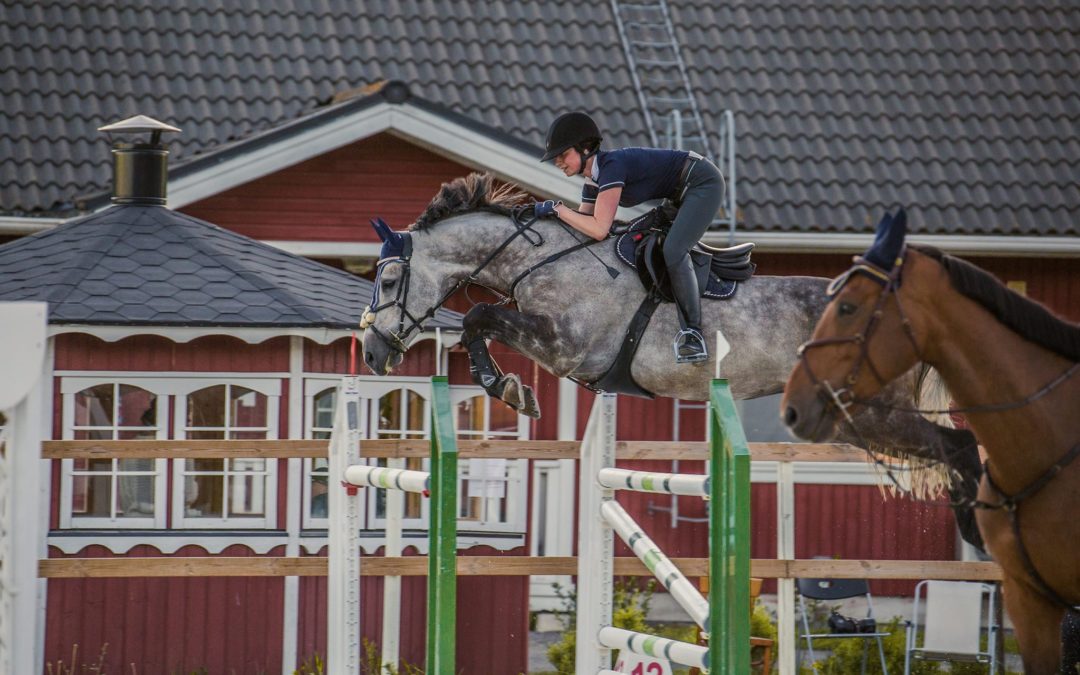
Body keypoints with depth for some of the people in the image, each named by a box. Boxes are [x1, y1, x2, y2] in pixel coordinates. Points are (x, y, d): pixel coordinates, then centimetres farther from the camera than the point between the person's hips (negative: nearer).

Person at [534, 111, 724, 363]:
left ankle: (693, 333, -20)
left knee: (673, 252, -24)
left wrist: (557, 208, -24)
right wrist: (543, 215, -6)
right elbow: (581, 226, 7)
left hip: (704, 183, -10)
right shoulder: (592, 180, 4)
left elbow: (599, 229, -31)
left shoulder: (611, 166, -26)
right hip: (683, 195, 10)